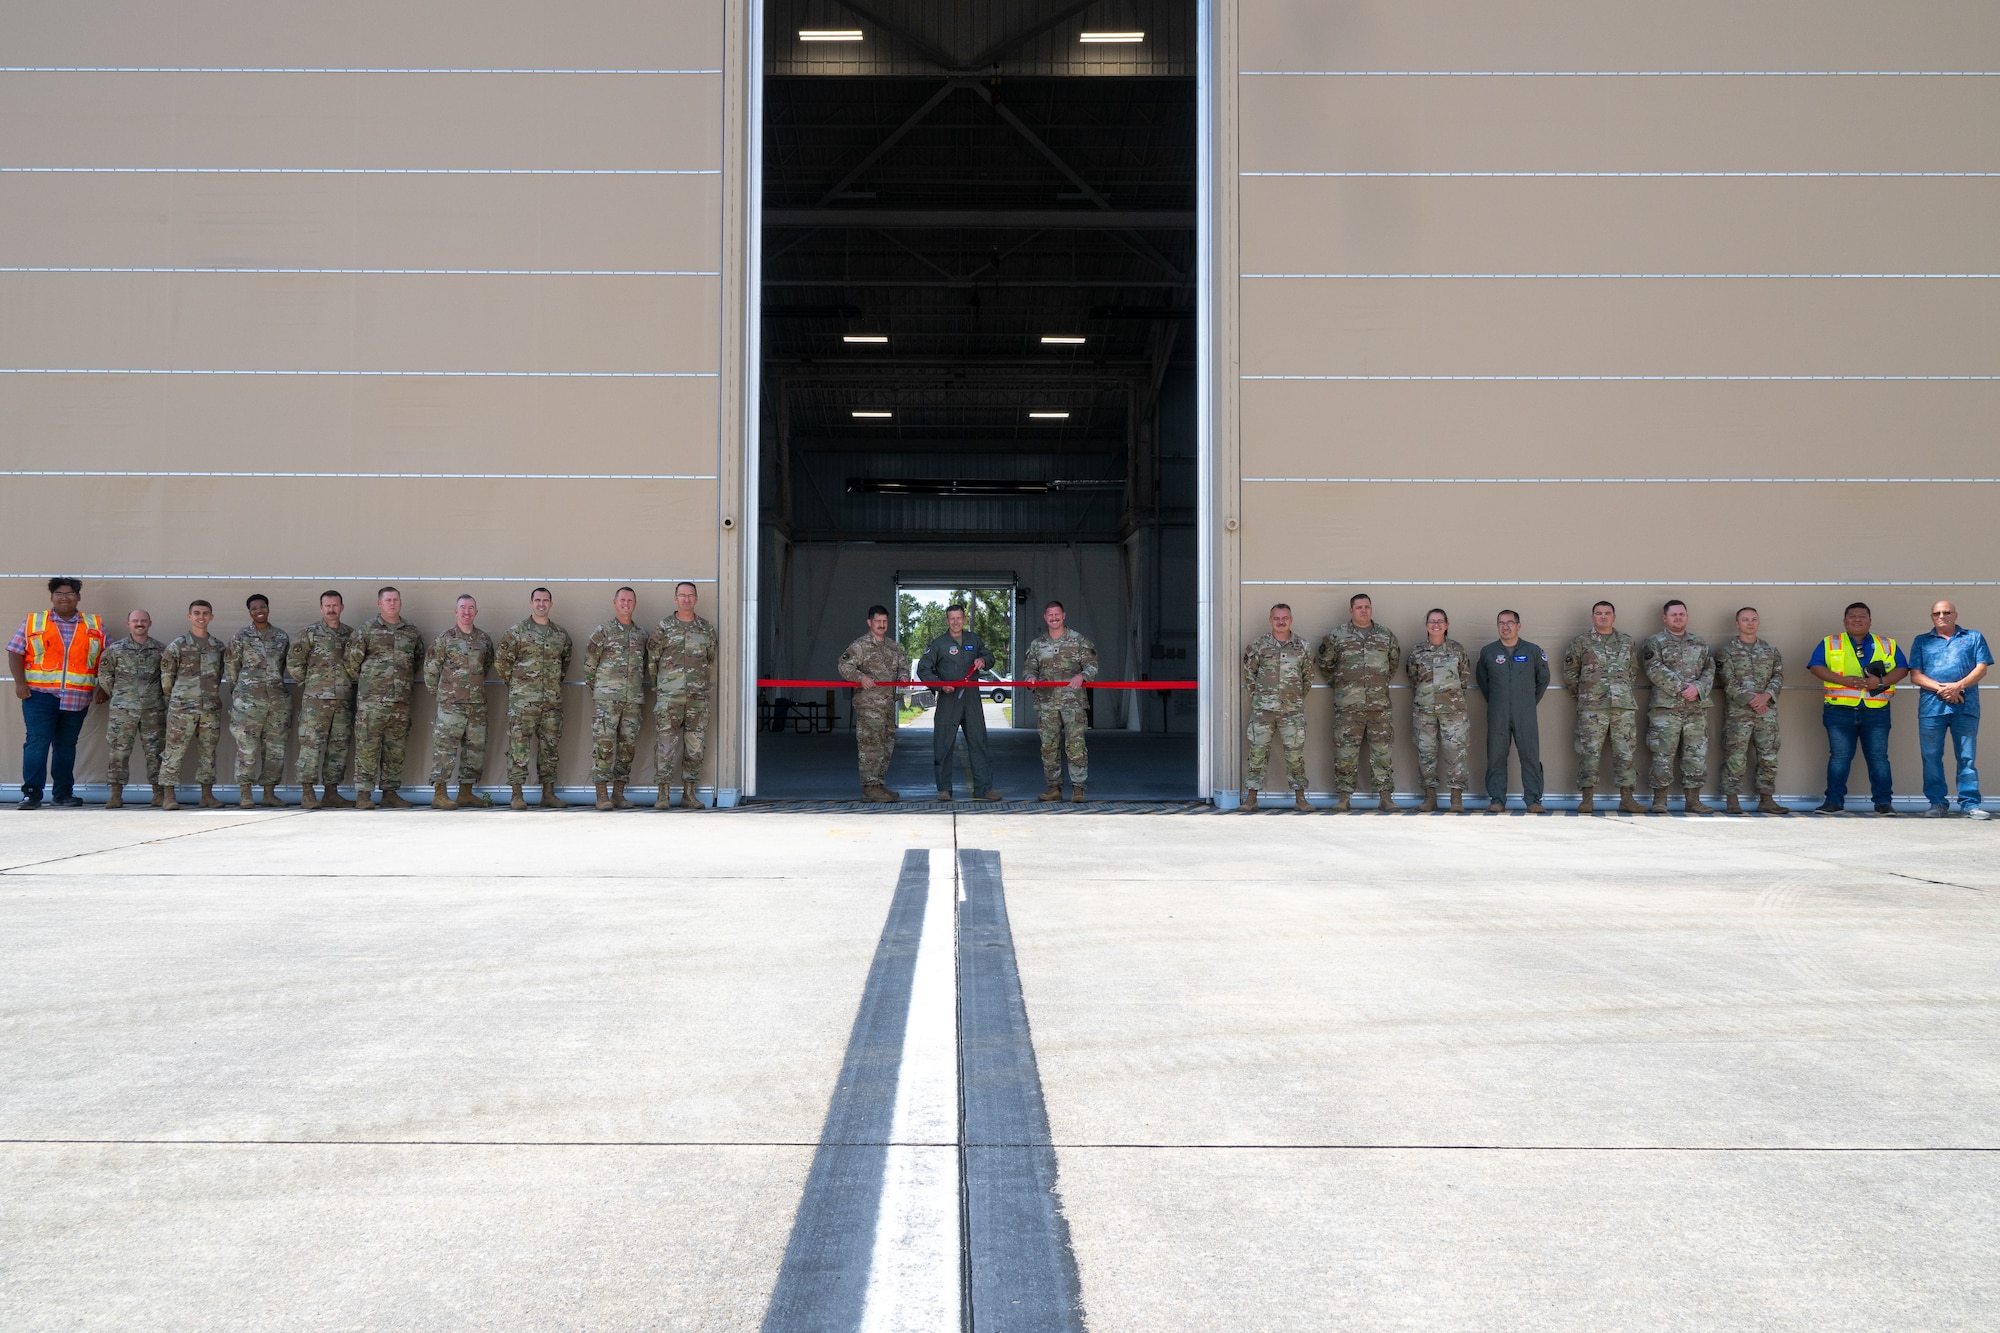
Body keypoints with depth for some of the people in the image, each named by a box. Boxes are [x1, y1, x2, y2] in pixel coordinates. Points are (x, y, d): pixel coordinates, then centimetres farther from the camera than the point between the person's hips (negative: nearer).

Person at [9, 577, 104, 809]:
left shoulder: (95, 626, 10)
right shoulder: (33, 622, 6)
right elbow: (15, 653, 4)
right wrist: (20, 683, -6)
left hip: (77, 697, 2)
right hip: (40, 694, -2)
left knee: (67, 745, 9)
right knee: (37, 742, -8)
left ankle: (63, 793, 16)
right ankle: (32, 793, -6)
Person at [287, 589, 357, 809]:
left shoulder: (351, 635, 12)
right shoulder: (309, 634, 1)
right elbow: (293, 662, 0)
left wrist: (351, 680, 5)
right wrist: (307, 682, 1)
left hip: (344, 700, 4)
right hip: (316, 700, -4)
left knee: (339, 746, 6)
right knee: (311, 744, -7)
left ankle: (332, 792, 13)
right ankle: (307, 793, -5)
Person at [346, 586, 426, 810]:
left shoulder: (412, 632, 13)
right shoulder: (366, 630, 1)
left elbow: (419, 660, 25)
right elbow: (352, 659, 2)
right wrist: (366, 682, 8)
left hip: (401, 700, 4)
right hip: (371, 699, -4)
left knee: (396, 749, 7)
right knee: (367, 746, -6)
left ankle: (391, 792, 13)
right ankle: (363, 794, -3)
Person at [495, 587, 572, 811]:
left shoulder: (561, 634, 11)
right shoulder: (517, 632, -1)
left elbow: (567, 657, 26)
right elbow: (500, 660, 0)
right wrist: (514, 683, 1)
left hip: (552, 700, 4)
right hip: (523, 700, -4)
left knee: (550, 746, 7)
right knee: (519, 745, -5)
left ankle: (548, 792, 14)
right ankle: (516, 794, -3)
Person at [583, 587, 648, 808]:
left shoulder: (641, 633, 14)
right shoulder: (602, 631, 1)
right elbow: (589, 664, 3)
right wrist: (596, 690, 3)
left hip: (633, 699, 4)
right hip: (606, 699, -4)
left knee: (627, 746, 5)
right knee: (604, 745, -8)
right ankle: (602, 794, -5)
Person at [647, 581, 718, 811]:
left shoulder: (707, 629, 10)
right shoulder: (663, 628, 3)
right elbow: (651, 660, 7)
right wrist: (659, 687, 9)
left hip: (698, 697, 3)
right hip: (669, 697, -2)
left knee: (695, 747, 2)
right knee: (667, 745, -4)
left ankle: (689, 794, 8)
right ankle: (663, 794, -1)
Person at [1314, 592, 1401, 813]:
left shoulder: (1386, 637, 11)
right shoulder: (1337, 635, 4)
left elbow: (1394, 662, 25)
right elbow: (1325, 664, 13)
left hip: (1379, 705, 2)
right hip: (1347, 706, -2)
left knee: (1382, 752, 2)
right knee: (1345, 753, -1)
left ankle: (1385, 797, 8)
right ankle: (1343, 798, 6)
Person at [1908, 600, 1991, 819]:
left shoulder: (1973, 638, 13)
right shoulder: (1921, 641, 14)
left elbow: (1981, 669, 2)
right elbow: (1915, 676, 5)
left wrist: (1958, 686, -13)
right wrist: (1941, 688, -11)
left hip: (1966, 707, -1)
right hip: (1931, 707, 1)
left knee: (1967, 757, -1)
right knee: (1931, 757, 2)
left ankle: (1970, 804, 1)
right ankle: (1937, 802, 9)